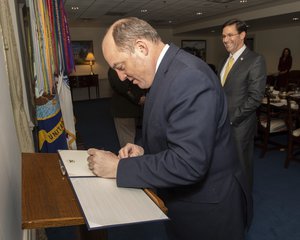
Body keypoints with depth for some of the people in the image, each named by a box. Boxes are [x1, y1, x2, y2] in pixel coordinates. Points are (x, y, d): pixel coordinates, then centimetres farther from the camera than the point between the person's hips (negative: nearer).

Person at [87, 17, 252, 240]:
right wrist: (145, 149, -4)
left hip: (206, 208, -8)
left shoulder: (189, 77, -28)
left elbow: (188, 163, -31)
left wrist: (119, 167, -23)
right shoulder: (166, 69, 3)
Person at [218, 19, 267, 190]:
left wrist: (231, 119, -17)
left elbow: (255, 97, -17)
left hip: (239, 126, -6)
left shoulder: (255, 60, -11)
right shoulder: (226, 60, 13)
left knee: (241, 168, 10)